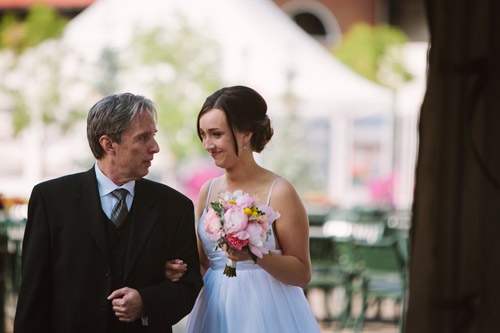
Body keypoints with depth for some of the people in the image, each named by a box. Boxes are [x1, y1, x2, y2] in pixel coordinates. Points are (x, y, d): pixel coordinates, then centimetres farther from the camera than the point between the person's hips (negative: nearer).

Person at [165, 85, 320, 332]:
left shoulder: (279, 192, -11)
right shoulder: (208, 191, 6)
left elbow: (302, 274, -11)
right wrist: (181, 270, -6)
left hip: (266, 312, -5)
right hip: (216, 312, 5)